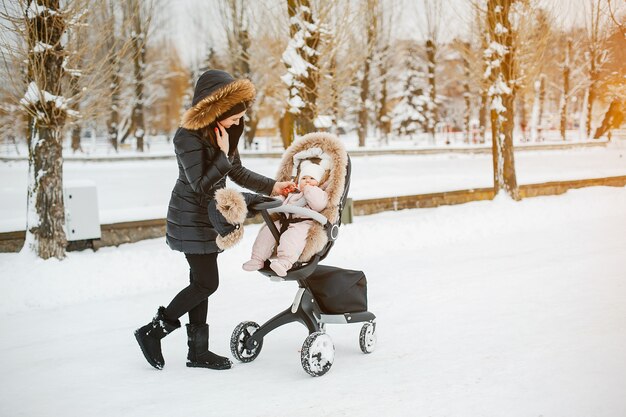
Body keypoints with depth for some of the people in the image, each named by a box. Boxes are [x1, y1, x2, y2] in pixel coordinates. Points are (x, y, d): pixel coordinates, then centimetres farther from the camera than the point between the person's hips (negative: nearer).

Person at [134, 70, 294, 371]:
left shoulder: (223, 132, 4)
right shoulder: (188, 137, -22)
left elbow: (238, 173, 13)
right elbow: (201, 184, -23)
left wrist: (273, 187, 6)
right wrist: (223, 155, -26)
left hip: (207, 218, 9)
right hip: (190, 220, -9)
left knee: (201, 282, 11)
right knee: (206, 283, -7)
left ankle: (198, 351, 18)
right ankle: (152, 332, 5)